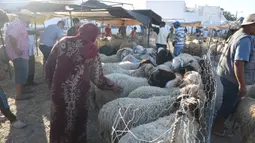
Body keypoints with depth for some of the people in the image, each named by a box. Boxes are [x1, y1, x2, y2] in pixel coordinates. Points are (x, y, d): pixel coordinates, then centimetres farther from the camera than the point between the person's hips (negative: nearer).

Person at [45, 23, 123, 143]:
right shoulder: (92, 51, -8)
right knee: (75, 121, 19)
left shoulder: (63, 42, -2)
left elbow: (49, 65, 1)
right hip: (77, 93, -3)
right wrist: (113, 86, 8)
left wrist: (51, 84, 14)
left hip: (58, 89, 3)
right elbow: (98, 78, -7)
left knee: (58, 118, 24)